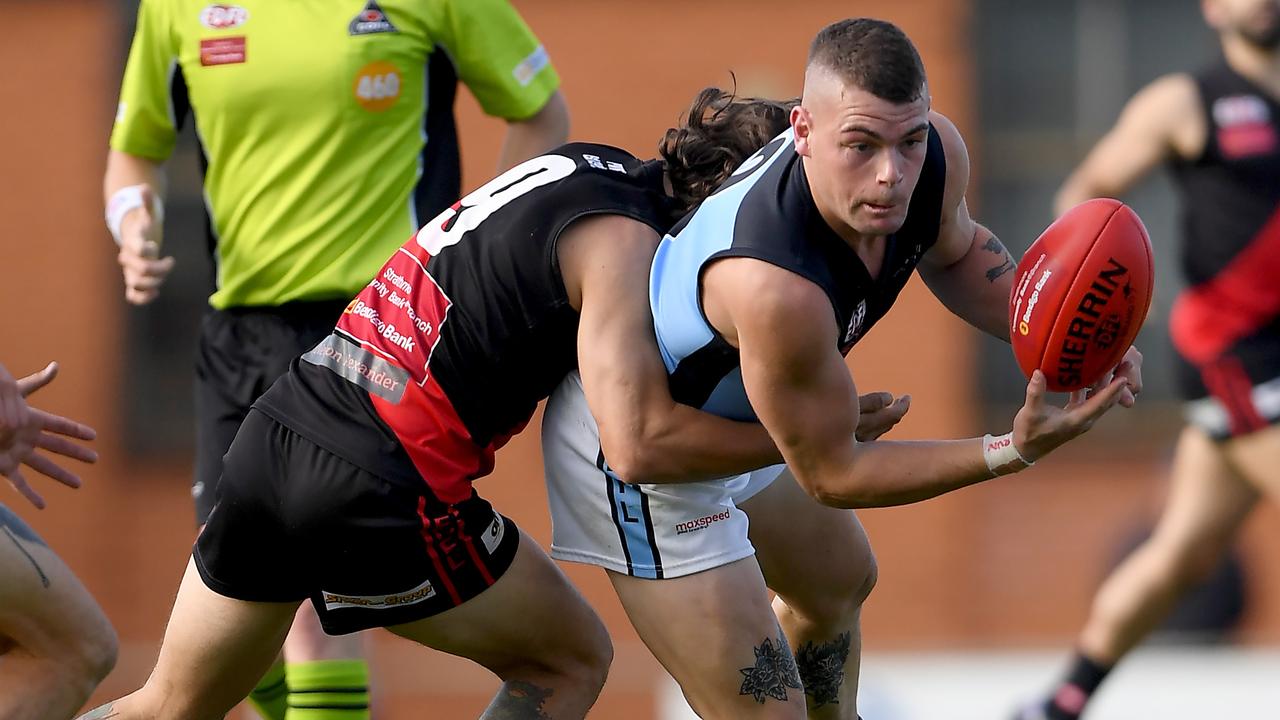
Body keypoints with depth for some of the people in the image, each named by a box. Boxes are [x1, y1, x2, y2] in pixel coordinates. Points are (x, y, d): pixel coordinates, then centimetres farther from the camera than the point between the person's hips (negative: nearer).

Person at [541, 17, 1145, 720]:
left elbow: (952, 252, 5)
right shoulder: (774, 286, -45)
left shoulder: (938, 153, -23)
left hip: (732, 416, 9)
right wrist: (1012, 451, -33)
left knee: (839, 584, 33)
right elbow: (830, 471, -28)